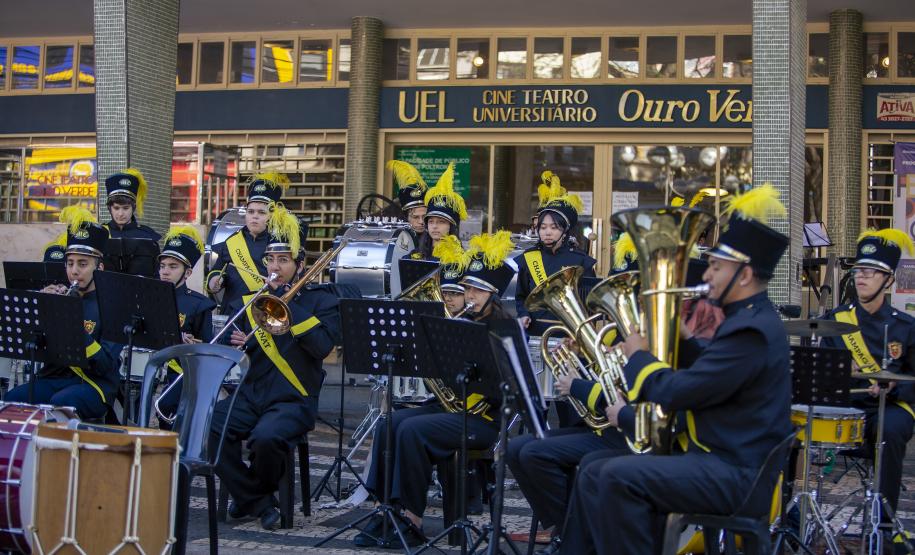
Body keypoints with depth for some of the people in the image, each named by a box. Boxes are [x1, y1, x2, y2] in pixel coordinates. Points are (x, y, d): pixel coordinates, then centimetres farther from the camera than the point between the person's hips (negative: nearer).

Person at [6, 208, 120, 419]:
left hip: (93, 384, -4)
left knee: (60, 402, -34)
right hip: (54, 376, 5)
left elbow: (106, 366, -13)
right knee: (12, 398, -23)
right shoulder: (60, 297, 13)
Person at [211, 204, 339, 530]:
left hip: (294, 400, -4)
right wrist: (233, 346, -8)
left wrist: (290, 305, -14)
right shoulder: (248, 301, 16)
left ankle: (260, 491, 1)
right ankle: (257, 502, -7)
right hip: (250, 396, 4)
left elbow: (324, 346, -13)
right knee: (204, 427, -23)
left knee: (266, 438, -35)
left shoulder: (320, 301, 5)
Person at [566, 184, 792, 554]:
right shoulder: (748, 320, 15)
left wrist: (637, 356, -2)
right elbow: (695, 382, 20)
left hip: (737, 476, -10)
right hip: (720, 458, 10)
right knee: (594, 475, 4)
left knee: (620, 479, -25)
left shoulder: (751, 331, -19)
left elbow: (675, 393, -21)